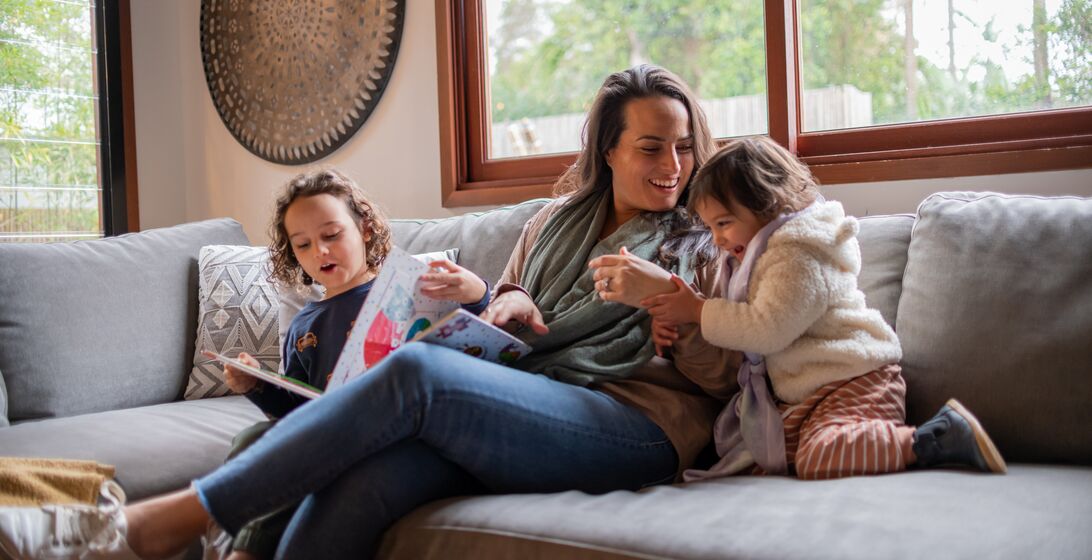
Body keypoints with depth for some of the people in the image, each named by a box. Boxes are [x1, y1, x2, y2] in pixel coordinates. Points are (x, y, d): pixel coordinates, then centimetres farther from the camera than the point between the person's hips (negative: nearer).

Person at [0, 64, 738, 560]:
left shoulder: (700, 240, 12)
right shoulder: (557, 221, 23)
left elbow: (719, 377, 5)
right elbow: (503, 300, 31)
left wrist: (669, 296, -12)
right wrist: (505, 301, 7)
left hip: (640, 424, -4)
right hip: (522, 418, 5)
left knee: (415, 370, -31)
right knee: (362, 480, -29)